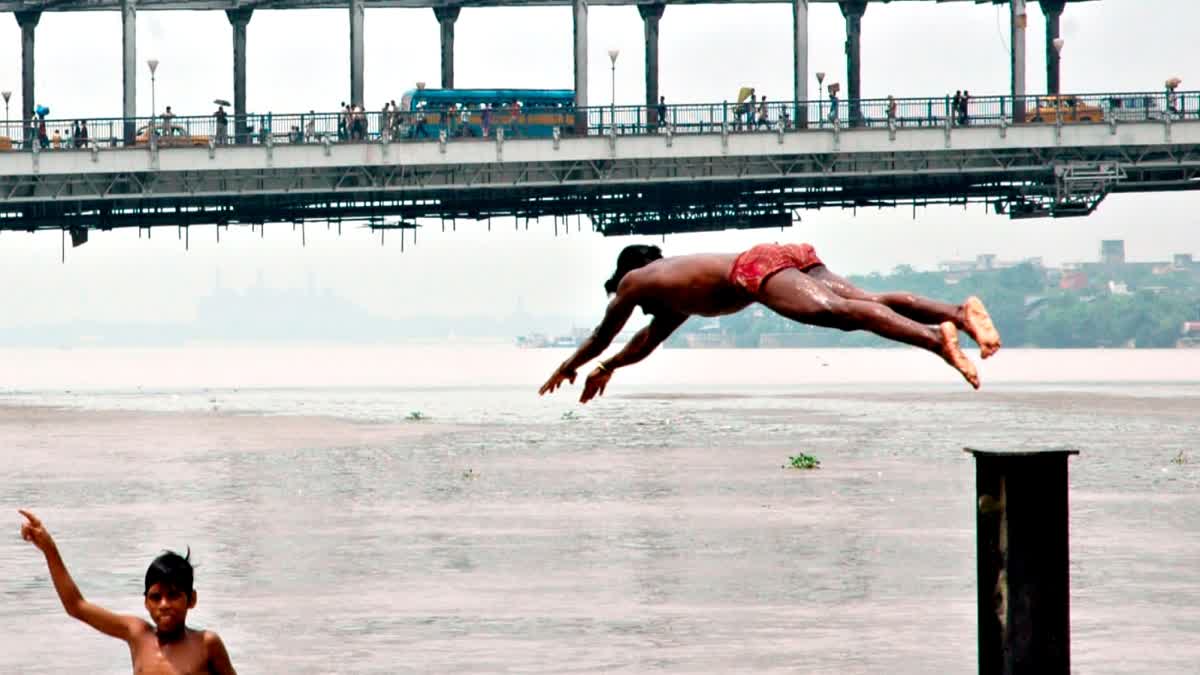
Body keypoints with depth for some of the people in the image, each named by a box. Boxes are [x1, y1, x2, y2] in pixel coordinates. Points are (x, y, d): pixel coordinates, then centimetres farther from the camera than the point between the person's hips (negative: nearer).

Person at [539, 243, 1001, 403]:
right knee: (867, 303, -7)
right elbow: (650, 338, 60)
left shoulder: (636, 279, 25)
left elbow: (604, 334, 35)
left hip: (757, 268, -8)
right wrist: (608, 368, 69)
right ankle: (959, 312, -28)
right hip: (794, 258, 8)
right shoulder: (679, 284, 45)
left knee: (831, 310, -27)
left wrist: (568, 368, 51)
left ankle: (935, 337, -49)